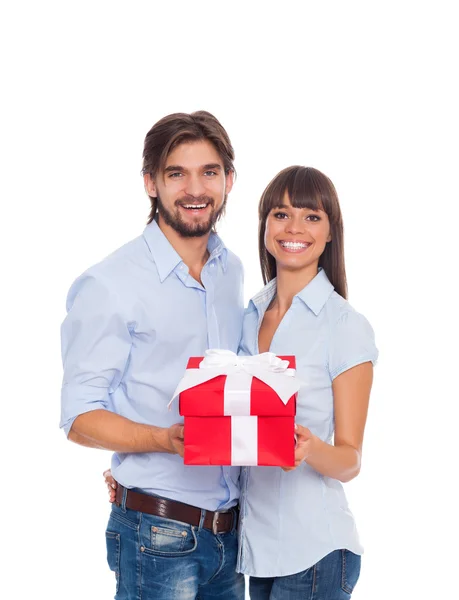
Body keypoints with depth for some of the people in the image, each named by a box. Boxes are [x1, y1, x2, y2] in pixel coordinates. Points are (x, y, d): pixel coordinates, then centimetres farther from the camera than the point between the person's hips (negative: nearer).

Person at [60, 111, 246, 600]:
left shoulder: (232, 270, 9)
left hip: (231, 524, 6)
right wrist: (166, 439, -26)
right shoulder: (109, 285, -11)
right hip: (158, 534, -6)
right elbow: (80, 418, -12)